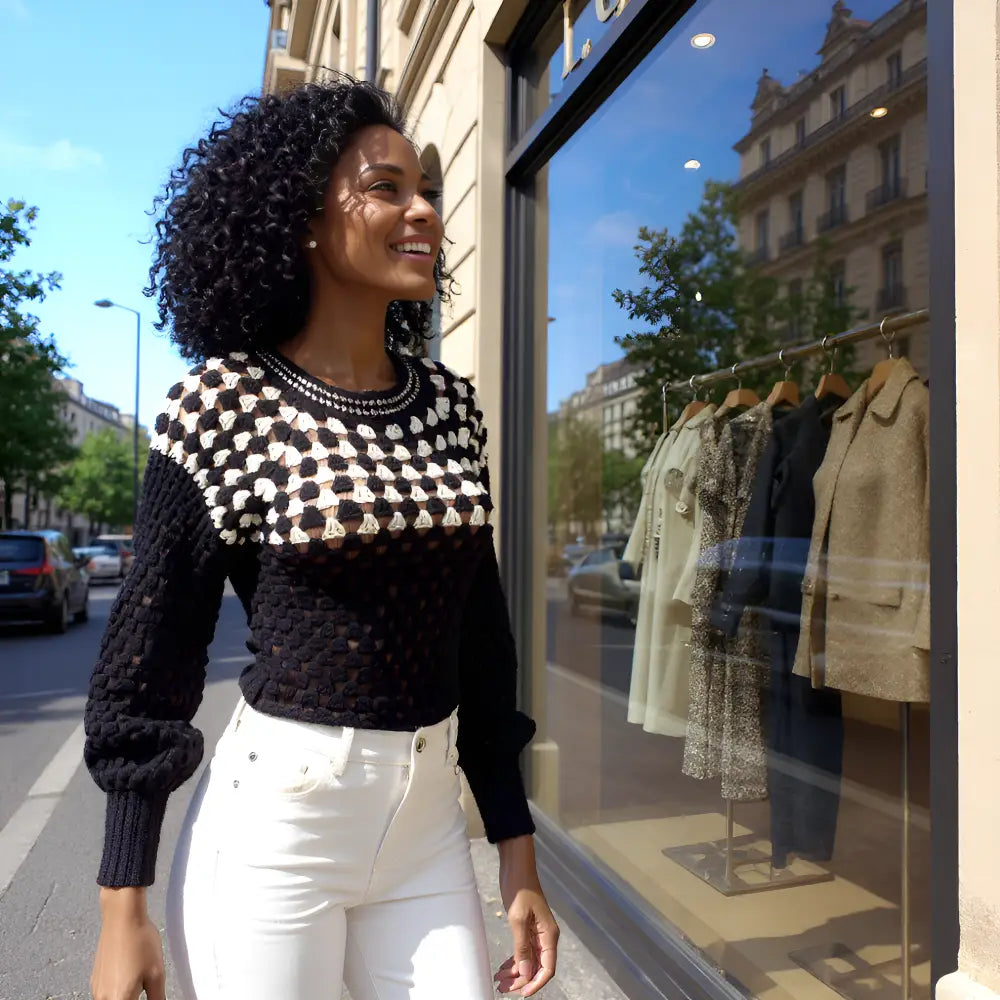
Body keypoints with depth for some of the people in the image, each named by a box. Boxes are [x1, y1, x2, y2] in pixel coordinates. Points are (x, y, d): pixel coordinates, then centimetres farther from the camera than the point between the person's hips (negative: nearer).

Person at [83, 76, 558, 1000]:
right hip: (270, 825, -3)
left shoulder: (451, 403, 2)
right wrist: (124, 910, -4)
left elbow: (480, 637, 5)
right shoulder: (226, 403, -10)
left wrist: (517, 850, 7)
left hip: (431, 827, 4)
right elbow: (152, 657, -6)